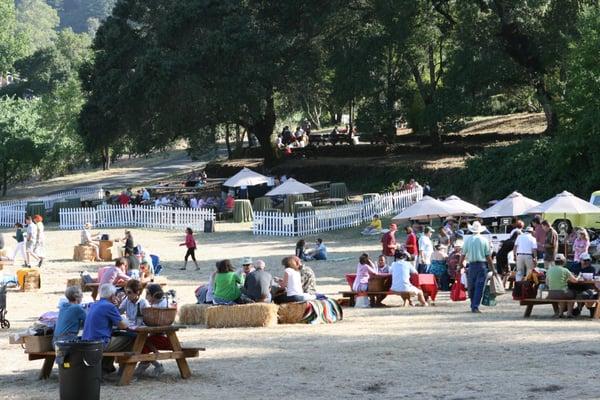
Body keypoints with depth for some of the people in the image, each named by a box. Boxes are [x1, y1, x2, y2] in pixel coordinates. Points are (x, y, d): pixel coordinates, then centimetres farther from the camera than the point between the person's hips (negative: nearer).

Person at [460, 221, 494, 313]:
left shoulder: (467, 240, 1)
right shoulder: (484, 240, -1)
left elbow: (463, 255, 3)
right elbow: (488, 256, 0)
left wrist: (460, 265, 14)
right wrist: (492, 268, 6)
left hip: (471, 265, 2)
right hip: (482, 265, -2)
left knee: (471, 287, 12)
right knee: (479, 287, -2)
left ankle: (473, 306, 20)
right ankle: (475, 306, -9)